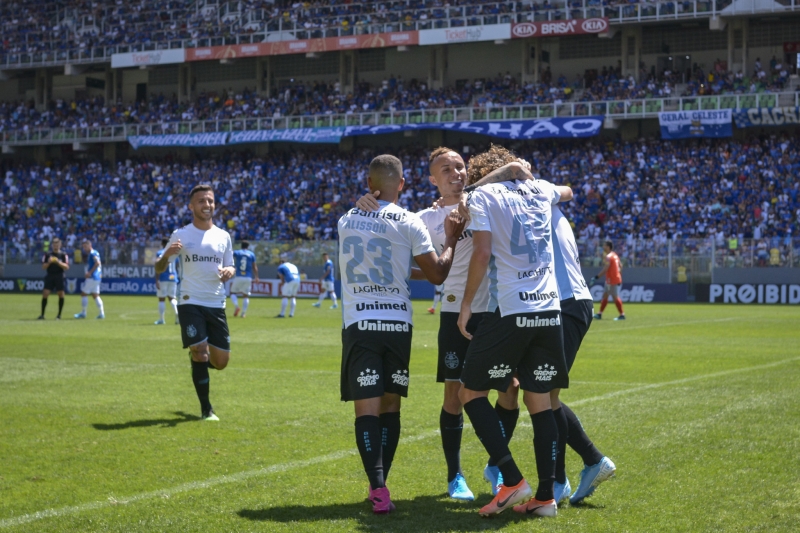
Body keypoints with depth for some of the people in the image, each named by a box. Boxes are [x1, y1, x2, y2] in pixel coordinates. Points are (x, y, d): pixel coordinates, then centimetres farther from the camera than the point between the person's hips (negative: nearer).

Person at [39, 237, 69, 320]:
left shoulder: (64, 255, 4)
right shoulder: (47, 254, 9)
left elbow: (66, 267, -5)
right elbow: (43, 267, 5)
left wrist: (58, 262, -20)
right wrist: (49, 262, -14)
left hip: (60, 277, -1)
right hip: (49, 276, 1)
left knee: (61, 294, -3)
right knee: (45, 294, -8)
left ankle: (59, 315, 8)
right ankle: (42, 314, -3)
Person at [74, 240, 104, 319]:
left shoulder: (92, 253, -12)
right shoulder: (95, 253, 18)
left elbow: (97, 263, -25)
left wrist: (90, 272, -22)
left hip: (92, 277, -10)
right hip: (97, 278, 10)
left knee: (84, 294, -1)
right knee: (95, 295, 9)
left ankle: (83, 313, 4)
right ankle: (102, 313, 4)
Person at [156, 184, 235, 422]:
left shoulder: (223, 236, 8)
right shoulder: (181, 235, -1)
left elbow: (230, 267, 16)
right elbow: (159, 269, 1)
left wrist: (228, 272, -9)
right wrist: (167, 254, -22)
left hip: (216, 304, 4)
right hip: (190, 303, -4)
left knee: (221, 361, 4)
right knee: (200, 353, -12)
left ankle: (198, 361, 40)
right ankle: (206, 410, 1)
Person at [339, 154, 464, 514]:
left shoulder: (346, 221, 8)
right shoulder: (409, 223, -3)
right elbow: (437, 274, 1)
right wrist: (451, 239, 16)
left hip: (359, 324, 1)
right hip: (397, 324, -1)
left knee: (367, 407, -4)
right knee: (390, 407, 12)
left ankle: (378, 489, -18)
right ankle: (378, 487, 15)